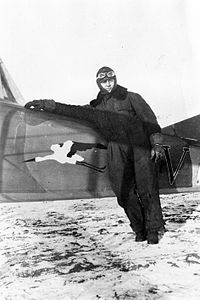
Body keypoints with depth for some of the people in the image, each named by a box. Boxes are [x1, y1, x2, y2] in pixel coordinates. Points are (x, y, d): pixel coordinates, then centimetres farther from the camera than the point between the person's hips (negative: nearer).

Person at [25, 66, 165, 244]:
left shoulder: (131, 98, 14)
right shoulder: (96, 107, 23)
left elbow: (149, 120, 7)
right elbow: (75, 111, 17)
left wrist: (156, 143, -5)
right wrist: (48, 105, 6)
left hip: (140, 145, -3)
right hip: (117, 151, 3)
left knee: (146, 189, -11)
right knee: (124, 193, -6)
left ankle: (155, 228, 2)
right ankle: (140, 229, 6)